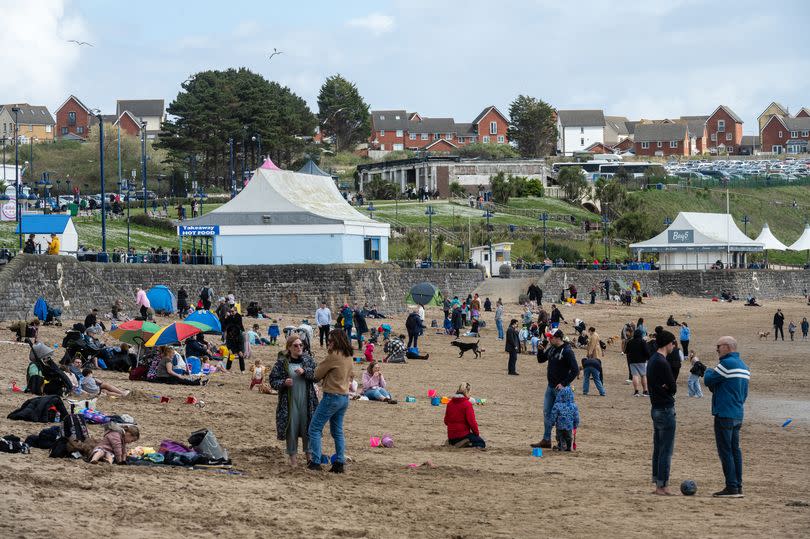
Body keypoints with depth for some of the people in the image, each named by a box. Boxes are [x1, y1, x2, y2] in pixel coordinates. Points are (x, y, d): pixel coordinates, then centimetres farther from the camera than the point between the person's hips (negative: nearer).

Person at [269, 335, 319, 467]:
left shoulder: (308, 359, 6)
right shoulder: (282, 362, -2)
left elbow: (317, 374, -3)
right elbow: (273, 380, -1)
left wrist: (304, 371, -18)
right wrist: (284, 383, -20)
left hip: (307, 401, 2)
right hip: (290, 402, -2)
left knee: (308, 426, 5)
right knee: (291, 427, 2)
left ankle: (309, 454, 18)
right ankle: (292, 456, 14)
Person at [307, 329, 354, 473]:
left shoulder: (333, 356, -16)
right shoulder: (348, 357, 8)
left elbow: (317, 374, -7)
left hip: (332, 397, -8)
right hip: (344, 397, 8)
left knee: (315, 428, 0)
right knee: (337, 431, 15)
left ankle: (315, 461, -5)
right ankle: (339, 462, 11)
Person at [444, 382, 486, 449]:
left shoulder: (449, 403, 3)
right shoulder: (467, 404, -15)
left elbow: (446, 421, 9)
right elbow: (471, 421, -16)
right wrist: (477, 433, 0)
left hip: (451, 436, 6)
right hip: (463, 434, -6)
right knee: (482, 443, 12)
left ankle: (451, 442, 3)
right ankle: (466, 443, -17)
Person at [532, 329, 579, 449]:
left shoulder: (567, 352, -16)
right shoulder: (551, 349, 7)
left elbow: (575, 370, -18)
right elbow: (541, 360, 19)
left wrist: (564, 384, -20)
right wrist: (541, 349, -1)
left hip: (560, 388, -8)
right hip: (550, 387, 8)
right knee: (547, 413, 8)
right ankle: (546, 440, 14)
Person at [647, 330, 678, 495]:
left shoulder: (652, 361, 13)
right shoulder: (662, 363, -18)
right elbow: (673, 388, -16)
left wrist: (667, 386, -8)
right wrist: (670, 386, 4)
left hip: (656, 407, 10)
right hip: (665, 409, -10)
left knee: (658, 449, 14)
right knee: (666, 450, -4)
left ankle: (658, 483, 18)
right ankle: (662, 486, -3)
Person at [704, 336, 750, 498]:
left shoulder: (727, 363, -15)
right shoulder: (744, 367, 14)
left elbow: (709, 380, -8)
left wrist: (708, 372, 10)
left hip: (724, 415, -9)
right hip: (738, 416, 9)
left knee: (725, 451, -6)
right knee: (735, 450, 12)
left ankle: (732, 488, -8)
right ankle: (738, 487, 13)